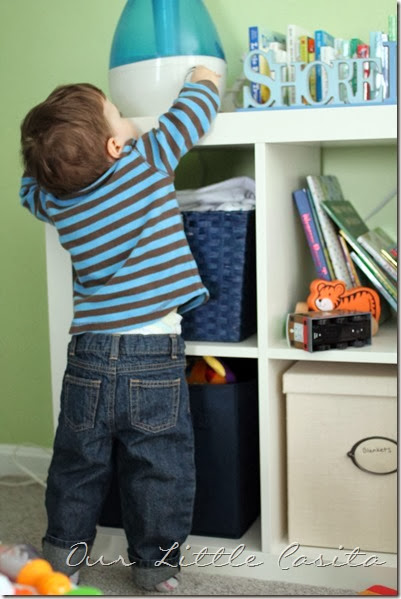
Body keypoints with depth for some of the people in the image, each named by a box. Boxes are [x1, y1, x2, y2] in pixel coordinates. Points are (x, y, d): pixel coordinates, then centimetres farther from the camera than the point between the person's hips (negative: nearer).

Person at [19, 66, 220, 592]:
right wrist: (203, 79, 22)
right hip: (154, 356, -4)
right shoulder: (146, 161, -11)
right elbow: (193, 111, 4)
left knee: (78, 462, 19)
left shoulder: (54, 201, 2)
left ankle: (63, 549, 32)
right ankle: (155, 563, 20)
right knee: (159, 466, 10)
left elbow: (31, 187, 27)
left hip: (88, 357, 4)